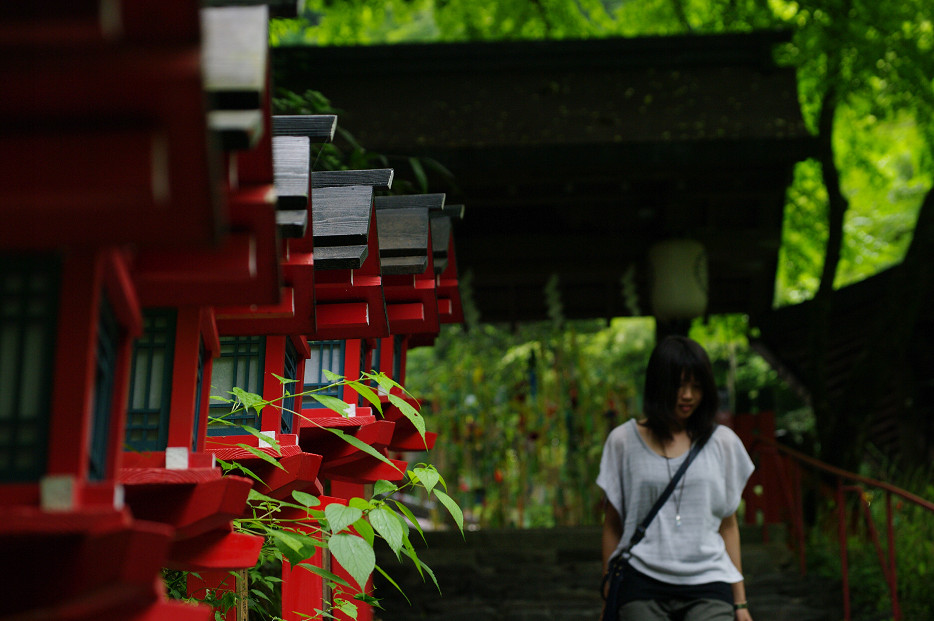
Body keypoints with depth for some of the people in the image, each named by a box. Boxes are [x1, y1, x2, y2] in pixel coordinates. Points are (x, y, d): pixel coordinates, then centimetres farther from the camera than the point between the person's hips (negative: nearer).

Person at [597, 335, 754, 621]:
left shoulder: (722, 442, 9)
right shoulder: (623, 441, 5)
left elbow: (728, 524, 13)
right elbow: (612, 525, 9)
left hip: (707, 586, 1)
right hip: (642, 585, -1)